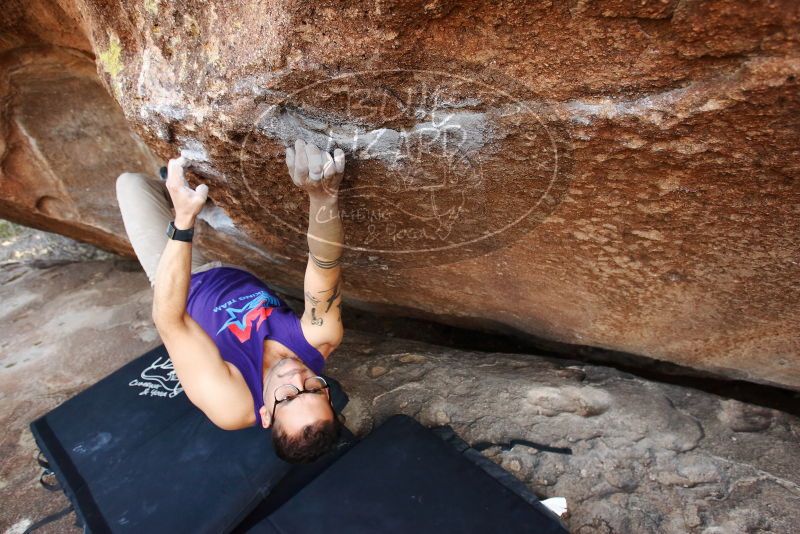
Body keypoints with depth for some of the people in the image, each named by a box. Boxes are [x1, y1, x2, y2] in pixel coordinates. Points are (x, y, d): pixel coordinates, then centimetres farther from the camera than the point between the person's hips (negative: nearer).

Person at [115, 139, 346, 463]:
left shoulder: (230, 404, -40)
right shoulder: (320, 344, -33)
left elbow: (169, 321, -42)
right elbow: (325, 284, -40)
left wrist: (184, 220, -53)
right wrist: (323, 199, -59)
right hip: (234, 273, 3)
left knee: (131, 182, 5)